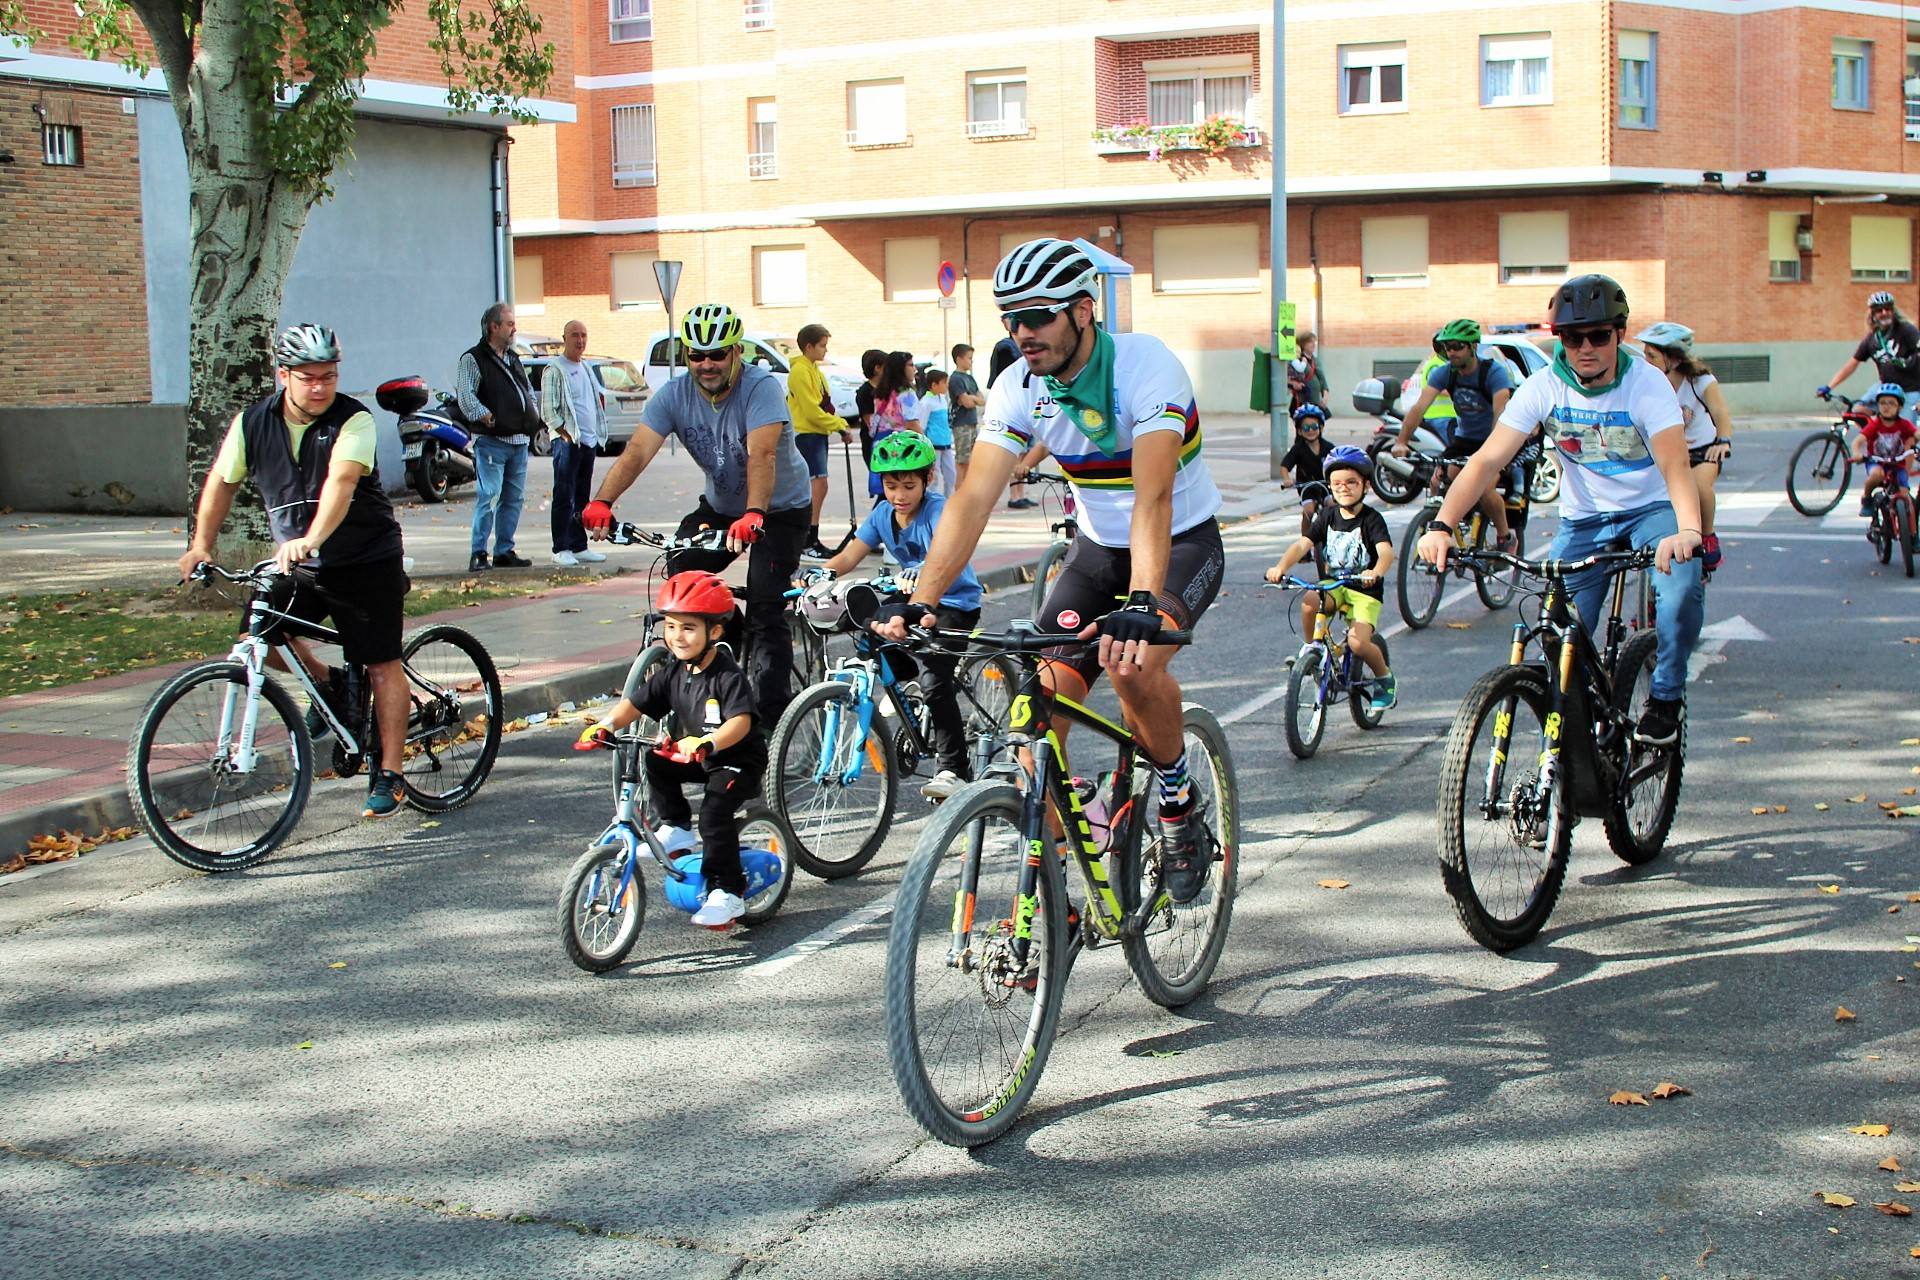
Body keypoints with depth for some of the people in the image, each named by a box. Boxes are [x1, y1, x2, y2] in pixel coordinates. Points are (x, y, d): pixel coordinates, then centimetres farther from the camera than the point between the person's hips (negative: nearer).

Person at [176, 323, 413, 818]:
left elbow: (340, 481, -35)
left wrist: (313, 540, -50)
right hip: (297, 562, 4)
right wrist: (201, 545, 2)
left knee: (382, 666, -2)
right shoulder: (253, 422, -5)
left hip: (366, 560, -4)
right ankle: (328, 684, 14)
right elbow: (221, 482, 8)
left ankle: (389, 776, 7)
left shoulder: (353, 420, -19)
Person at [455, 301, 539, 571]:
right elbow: (465, 395, -16)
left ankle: (504, 552, 17)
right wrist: (484, 415, -24)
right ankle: (478, 554, -10)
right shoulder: (473, 359, -5)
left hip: (518, 440, 8)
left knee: (514, 498, 10)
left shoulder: (514, 359, 20)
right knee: (488, 496, -13)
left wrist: (533, 413, 14)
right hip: (491, 440, -8)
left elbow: (528, 390, 29)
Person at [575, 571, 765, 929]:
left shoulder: (728, 676, -21)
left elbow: (740, 721, -34)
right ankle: (676, 828, 4)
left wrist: (707, 743, -51)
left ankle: (728, 891, -17)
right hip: (692, 755, 8)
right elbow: (635, 703, -3)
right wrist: (605, 726, -21)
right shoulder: (673, 674, 0)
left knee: (715, 812, -25)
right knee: (655, 762, -13)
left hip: (738, 758, -8)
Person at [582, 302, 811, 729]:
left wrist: (753, 514, -57)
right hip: (720, 506, 5)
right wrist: (602, 502, -41)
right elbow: (637, 451, -23)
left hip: (781, 509, -5)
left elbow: (762, 456, -41)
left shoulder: (761, 388, -25)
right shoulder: (675, 395, -12)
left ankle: (771, 717, -12)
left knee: (766, 611, -17)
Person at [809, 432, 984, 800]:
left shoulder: (938, 511, -20)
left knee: (934, 680, -21)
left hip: (955, 603, -7)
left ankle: (953, 770, -16)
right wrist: (825, 573, -29)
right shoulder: (883, 514, 0)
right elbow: (851, 555, -8)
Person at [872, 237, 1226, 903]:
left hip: (1184, 542, -5)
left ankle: (1179, 804, -5)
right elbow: (973, 498, -19)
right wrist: (920, 602, -33)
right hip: (1097, 548, 5)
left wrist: (1141, 605, -54)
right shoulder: (1018, 388, -12)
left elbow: (1153, 498, -39)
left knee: (1132, 662, -34)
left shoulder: (1145, 366, -27)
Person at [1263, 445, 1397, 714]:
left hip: (1365, 591, -4)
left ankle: (1385, 678, 7)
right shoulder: (1328, 516, 4)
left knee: (1358, 642, -25)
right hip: (1332, 587, 4)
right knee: (1308, 603, -30)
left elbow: (1386, 551, -25)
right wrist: (1281, 567, -28)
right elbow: (1303, 544, -9)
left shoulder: (1371, 519, -8)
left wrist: (1376, 572, -49)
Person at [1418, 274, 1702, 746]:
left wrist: (1688, 530, -54)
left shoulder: (1646, 384, -19)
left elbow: (1675, 466, -34)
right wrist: (1441, 526, -36)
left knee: (1682, 584, -32)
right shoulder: (1544, 387, -13)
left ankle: (1666, 696, -9)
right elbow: (1486, 460, -20)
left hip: (1650, 510, -2)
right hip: (1582, 521, 2)